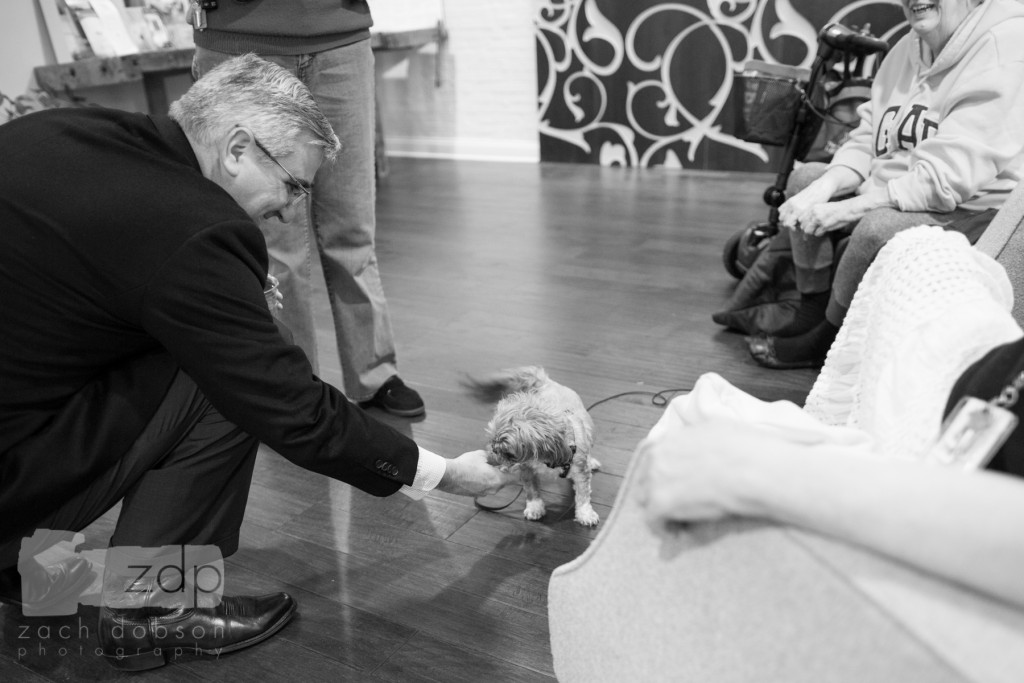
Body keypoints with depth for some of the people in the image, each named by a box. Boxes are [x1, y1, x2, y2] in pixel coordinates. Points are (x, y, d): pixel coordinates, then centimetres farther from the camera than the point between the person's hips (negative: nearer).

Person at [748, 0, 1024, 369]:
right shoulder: (911, 47, 6)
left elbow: (945, 177, -27)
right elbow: (866, 141, 5)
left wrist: (847, 209, -26)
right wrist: (823, 188, -14)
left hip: (972, 213, -9)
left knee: (878, 226, -34)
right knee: (805, 178, 4)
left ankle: (825, 339, -8)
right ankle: (811, 317, 4)